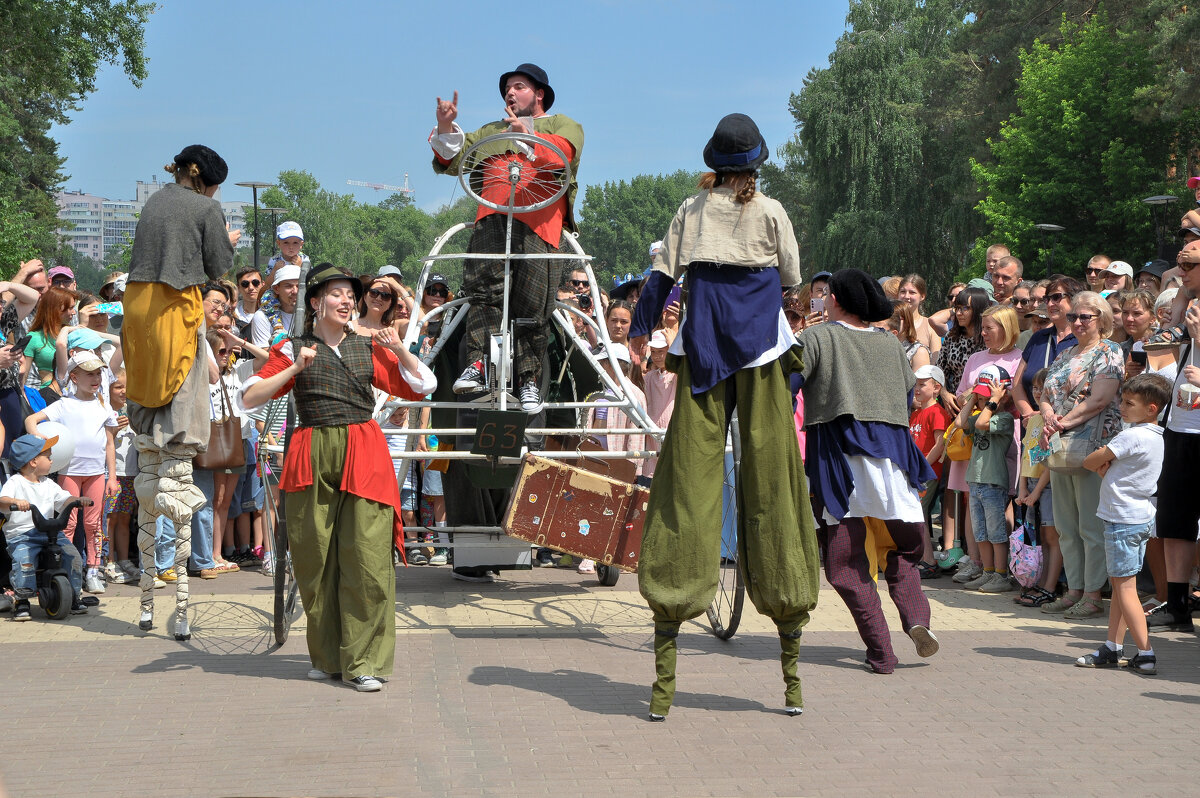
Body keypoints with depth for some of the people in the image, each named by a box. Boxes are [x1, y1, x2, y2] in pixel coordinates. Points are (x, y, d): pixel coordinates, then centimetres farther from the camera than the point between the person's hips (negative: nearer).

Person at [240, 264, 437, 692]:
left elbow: (423, 386, 16)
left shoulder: (370, 349, 15)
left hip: (364, 456, 0)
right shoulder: (293, 350, 10)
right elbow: (249, 397, 2)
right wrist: (293, 369, -8)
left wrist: (399, 350, 1)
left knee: (367, 557, -8)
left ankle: (362, 662, -3)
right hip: (312, 459, 0)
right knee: (315, 559, 3)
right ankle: (327, 656, 18)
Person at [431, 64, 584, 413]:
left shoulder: (562, 125, 20)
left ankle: (529, 381, -2)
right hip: (491, 220, 3)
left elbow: (563, 153, -5)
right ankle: (478, 365, -25)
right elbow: (451, 161, 23)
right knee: (483, 289, -20)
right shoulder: (491, 131, 34)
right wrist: (446, 128, 6)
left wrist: (526, 136, -20)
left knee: (531, 307, -9)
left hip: (538, 225, -3)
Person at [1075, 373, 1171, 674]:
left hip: (1124, 519, -10)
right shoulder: (1155, 437, 11)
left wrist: (1100, 464, 8)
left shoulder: (1131, 437, -19)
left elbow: (1088, 462, -12)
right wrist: (1106, 466, -6)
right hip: (1142, 517, 10)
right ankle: (1113, 648, 18)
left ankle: (1146, 654, -9)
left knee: (1125, 586, -7)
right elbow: (1103, 463, 14)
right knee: (1119, 583, 13)